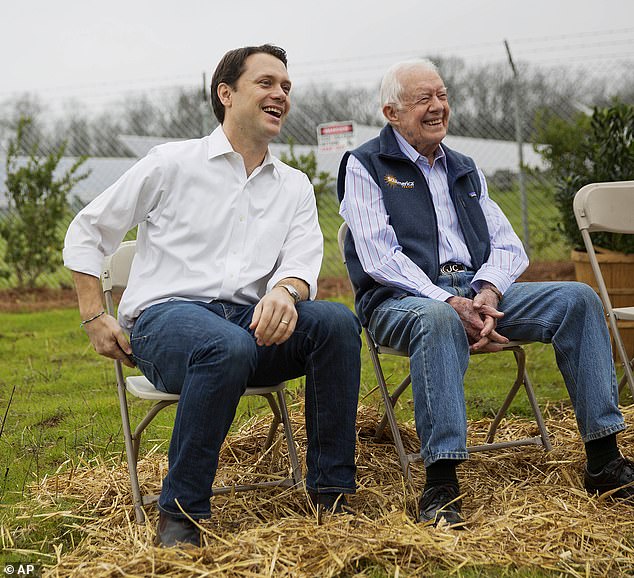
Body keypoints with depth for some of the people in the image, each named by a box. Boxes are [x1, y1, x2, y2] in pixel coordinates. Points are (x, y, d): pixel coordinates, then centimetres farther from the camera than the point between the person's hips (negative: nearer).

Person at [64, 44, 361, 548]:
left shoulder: (295, 187, 17)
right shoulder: (173, 163, 6)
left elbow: (304, 259, 1)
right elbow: (87, 232, 11)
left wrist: (285, 291, -24)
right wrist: (94, 317, 1)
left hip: (248, 319, 4)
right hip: (165, 316, -4)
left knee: (336, 322, -25)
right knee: (228, 346, -39)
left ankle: (329, 496, -19)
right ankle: (180, 513, -27)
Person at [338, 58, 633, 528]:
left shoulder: (464, 170, 23)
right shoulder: (365, 166, 4)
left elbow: (508, 245, 13)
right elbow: (380, 258, -9)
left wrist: (487, 293, -10)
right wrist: (450, 303, -21)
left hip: (477, 293, 6)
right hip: (401, 299, -6)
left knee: (577, 299, -14)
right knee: (439, 321, -41)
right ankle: (441, 484, -44)